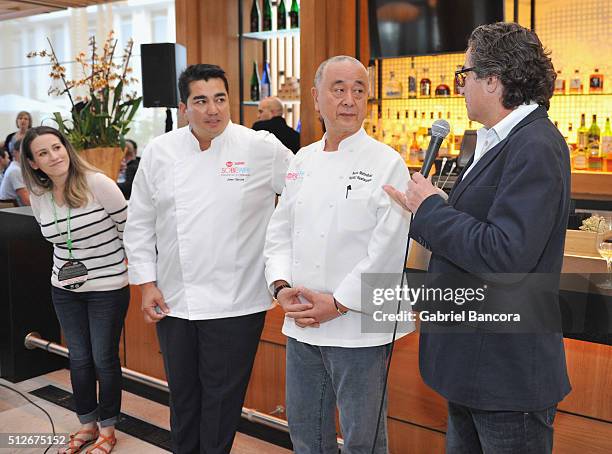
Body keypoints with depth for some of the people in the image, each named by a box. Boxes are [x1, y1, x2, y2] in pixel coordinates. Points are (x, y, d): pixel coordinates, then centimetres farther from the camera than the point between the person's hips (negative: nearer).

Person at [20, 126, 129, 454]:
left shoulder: (97, 184, -18)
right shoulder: (38, 196, -1)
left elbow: (127, 226, -9)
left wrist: (104, 262, 0)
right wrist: (68, 266, 13)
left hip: (107, 288, -5)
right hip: (65, 289, 5)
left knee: (104, 359, 6)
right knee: (79, 358, 14)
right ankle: (87, 424, 32)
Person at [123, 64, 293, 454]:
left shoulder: (262, 148, -6)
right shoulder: (159, 152, 2)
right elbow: (140, 223, 8)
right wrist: (147, 283, 4)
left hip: (235, 301, -3)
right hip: (173, 300, 3)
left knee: (222, 397, 8)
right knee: (183, 393, 19)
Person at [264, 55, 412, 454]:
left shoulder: (387, 164, -9)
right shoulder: (303, 161, 10)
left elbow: (388, 249, -15)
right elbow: (281, 230, 12)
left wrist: (337, 303, -15)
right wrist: (282, 286, -3)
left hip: (358, 327, -5)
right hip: (301, 324, 6)